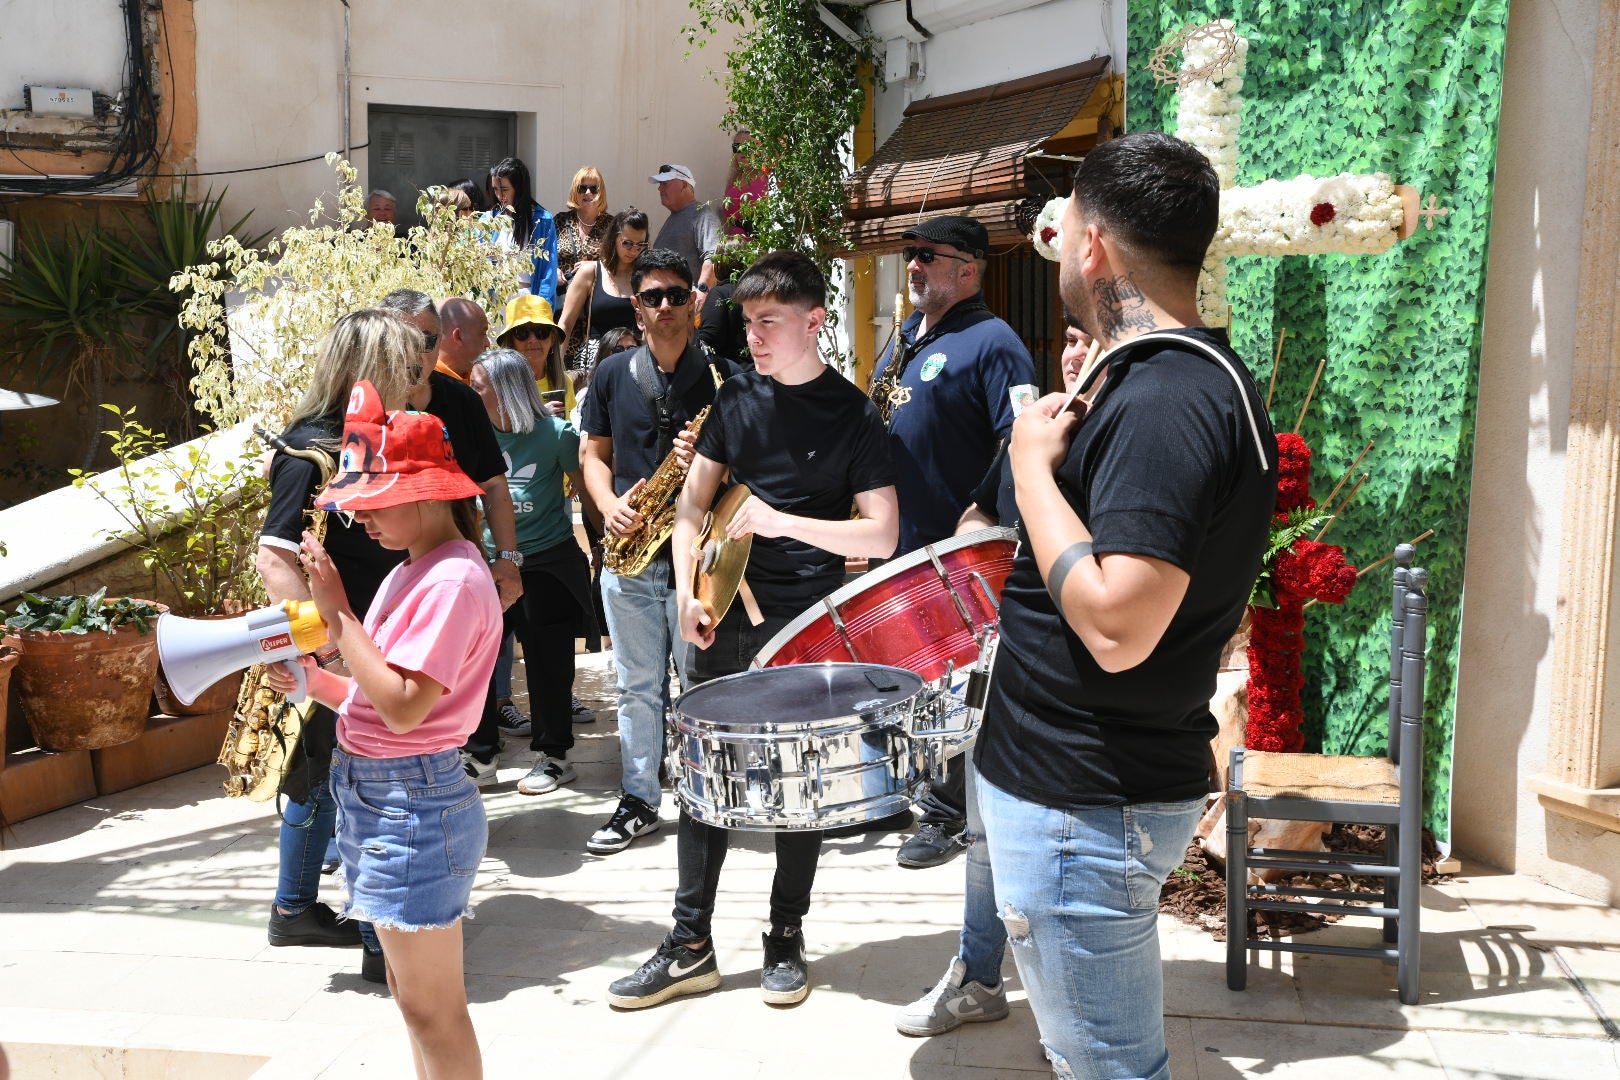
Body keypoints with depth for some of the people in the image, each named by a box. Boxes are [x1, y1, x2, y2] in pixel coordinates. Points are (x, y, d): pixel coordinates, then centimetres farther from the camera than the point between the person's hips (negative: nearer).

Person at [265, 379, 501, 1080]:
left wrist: (335, 613, -19)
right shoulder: (409, 571, 10)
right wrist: (316, 681, -3)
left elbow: (403, 706, -24)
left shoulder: (454, 580, -19)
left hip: (414, 802, -10)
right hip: (372, 791, 10)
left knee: (431, 1007, 3)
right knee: (412, 993, 20)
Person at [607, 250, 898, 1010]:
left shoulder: (851, 414, -6)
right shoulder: (736, 397, 6)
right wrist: (687, 593, -3)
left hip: (805, 629, -4)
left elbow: (882, 534, -11)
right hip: (724, 617, 4)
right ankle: (690, 946, 17)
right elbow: (693, 500, 9)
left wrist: (782, 522, -20)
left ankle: (786, 941, 23)